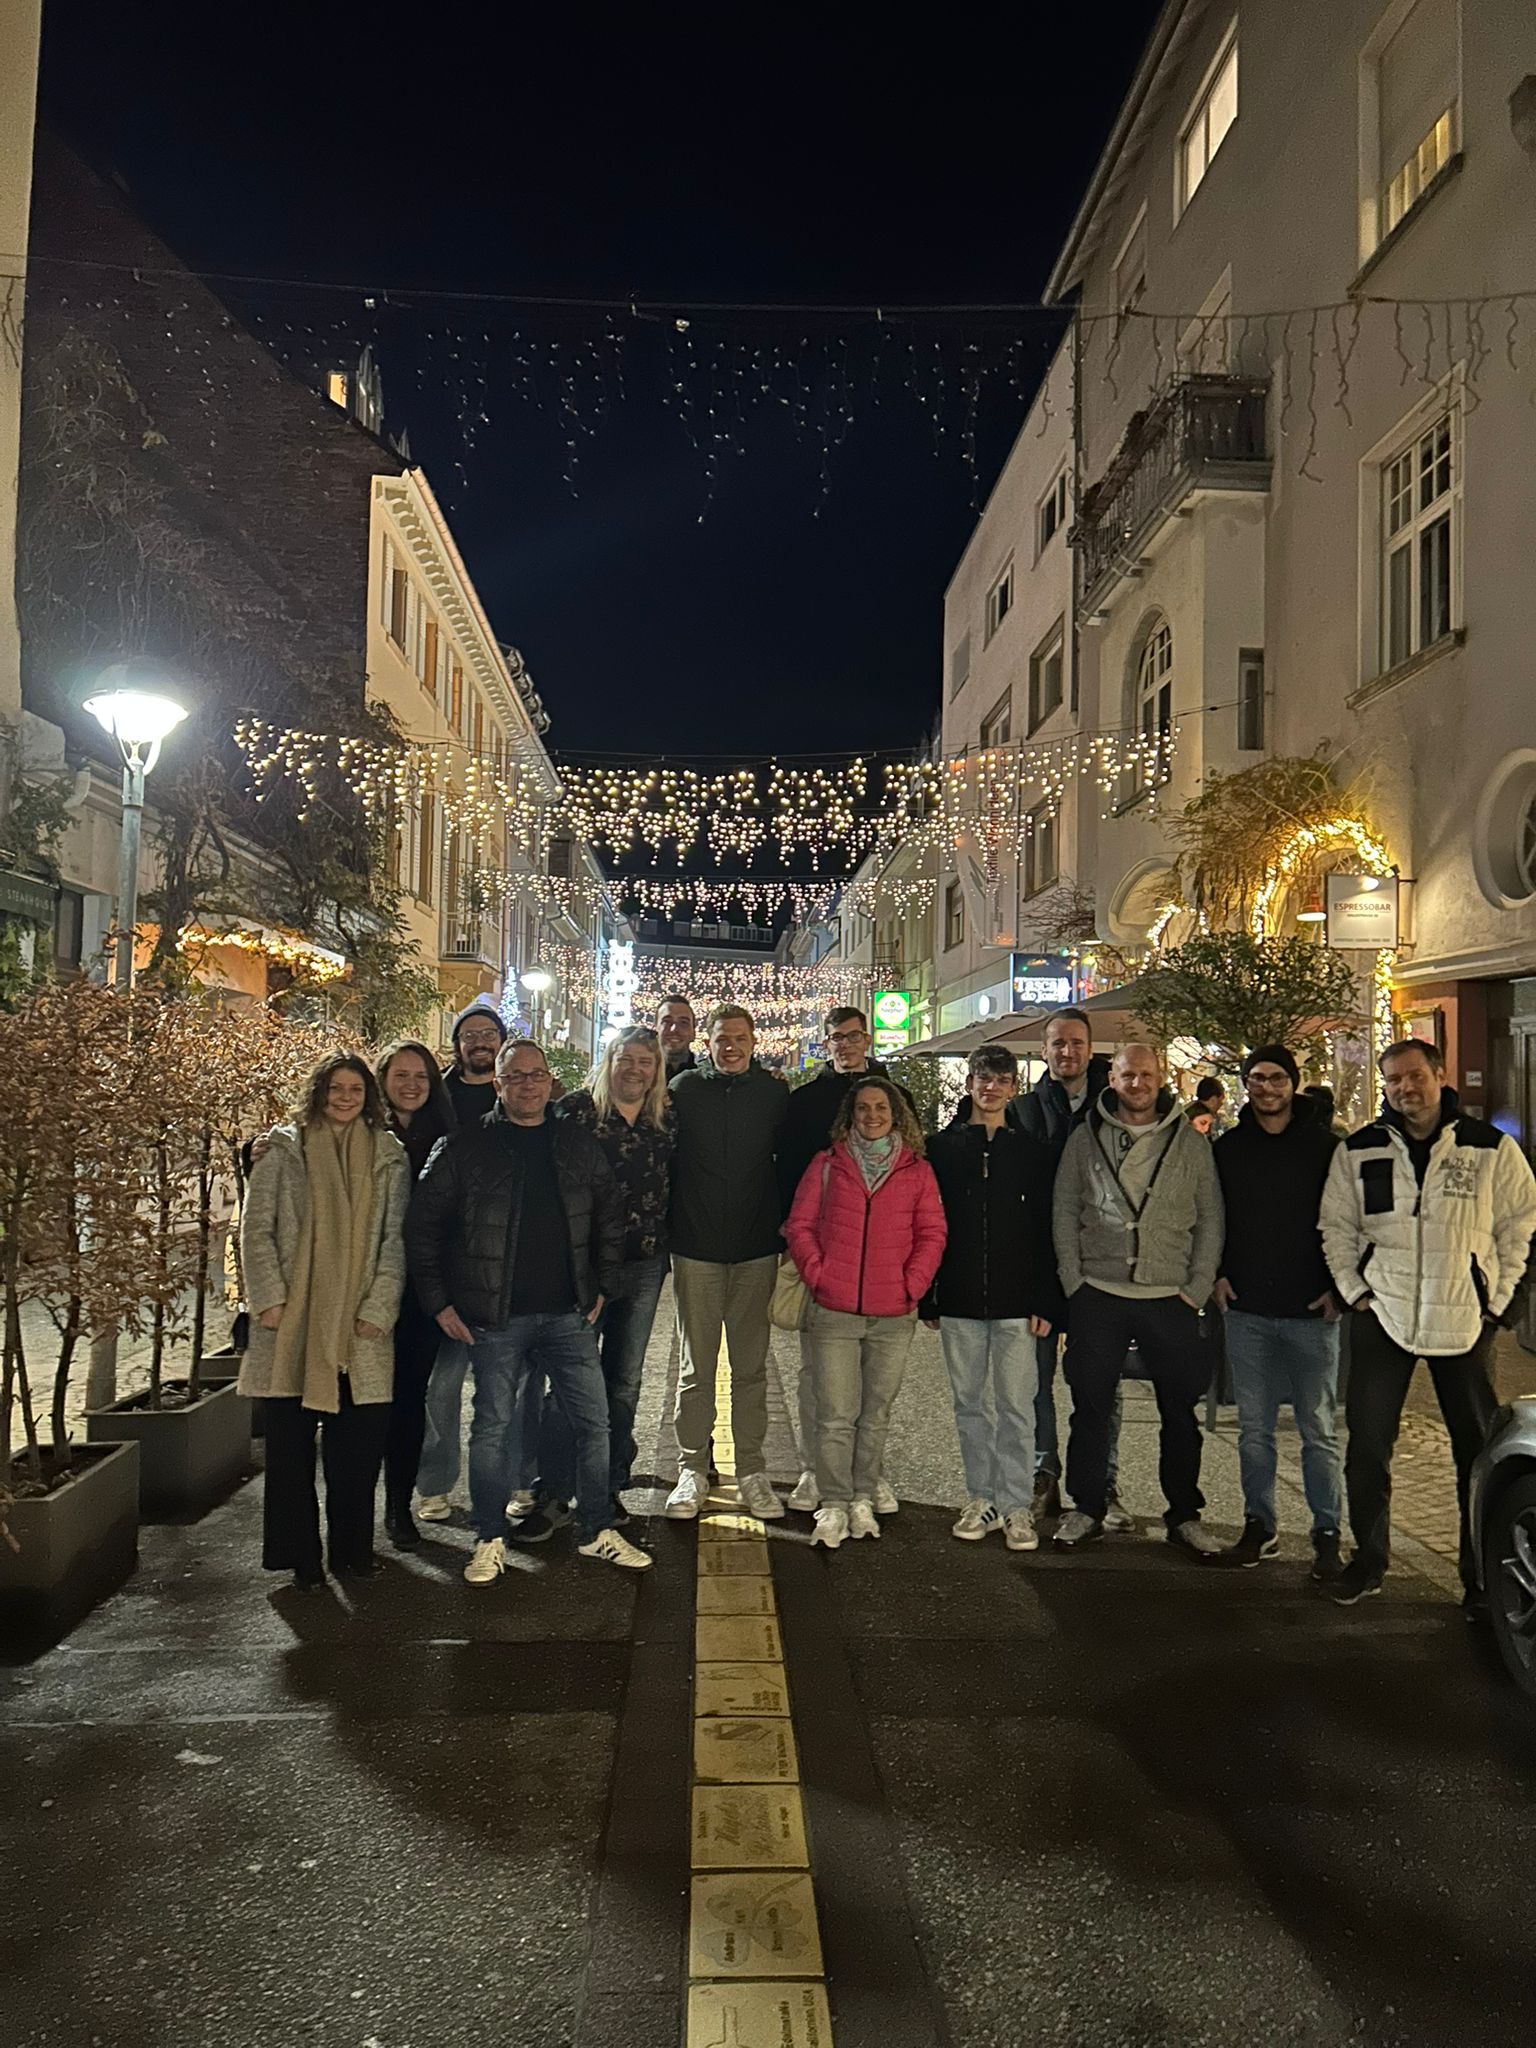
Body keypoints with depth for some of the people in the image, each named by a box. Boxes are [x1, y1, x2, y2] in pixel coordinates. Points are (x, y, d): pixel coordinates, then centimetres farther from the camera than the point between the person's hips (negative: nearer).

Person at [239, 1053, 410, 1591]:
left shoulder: (388, 1159, 8)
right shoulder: (283, 1149, 4)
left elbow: (394, 1243, 5)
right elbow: (256, 1229, 2)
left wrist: (378, 1309, -4)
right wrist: (269, 1299, -7)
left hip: (358, 1328, 1)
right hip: (291, 1324, -1)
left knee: (359, 1442, 3)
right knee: (290, 1443, 4)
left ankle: (351, 1548, 18)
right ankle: (300, 1556, 16)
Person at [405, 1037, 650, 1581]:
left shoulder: (579, 1145, 6)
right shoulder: (465, 1149, -3)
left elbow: (610, 1216, 15)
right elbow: (422, 1226, 0)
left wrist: (602, 1287, 10)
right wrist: (440, 1303, -3)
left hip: (569, 1314, 3)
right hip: (495, 1317, -3)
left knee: (594, 1422, 6)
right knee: (493, 1427, 5)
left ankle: (597, 1532, 21)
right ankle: (490, 1540, 22)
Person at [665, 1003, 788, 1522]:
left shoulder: (775, 1095, 3)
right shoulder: (684, 1088, 0)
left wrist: (788, 1232, 6)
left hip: (756, 1250, 1)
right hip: (695, 1248, -1)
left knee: (751, 1366, 8)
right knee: (696, 1366, 6)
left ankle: (751, 1471, 17)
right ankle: (692, 1469, 16)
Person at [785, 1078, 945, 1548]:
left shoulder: (917, 1171, 7)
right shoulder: (826, 1165, 6)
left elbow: (932, 1233, 6)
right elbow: (800, 1225, 6)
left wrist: (912, 1284, -4)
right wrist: (816, 1275, -4)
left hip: (894, 1315, 1)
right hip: (833, 1312, -1)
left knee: (876, 1413, 9)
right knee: (836, 1414, 0)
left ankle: (863, 1500, 21)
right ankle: (834, 1505, 9)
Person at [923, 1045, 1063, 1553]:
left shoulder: (1034, 1151, 4)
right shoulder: (944, 1148, 7)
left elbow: (1047, 1232, 2)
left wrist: (1046, 1302, -5)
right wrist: (928, 1299, 3)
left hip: (1017, 1302, -2)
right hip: (959, 1302, 2)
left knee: (1015, 1408, 1)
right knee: (970, 1404, 9)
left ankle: (1017, 1506, 11)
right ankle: (982, 1499, 21)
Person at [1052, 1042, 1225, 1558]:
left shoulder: (1190, 1143, 5)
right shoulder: (1086, 1138, 4)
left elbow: (1210, 1219, 6)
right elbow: (1064, 1212, 5)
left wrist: (1197, 1289, -1)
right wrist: (1074, 1282, -2)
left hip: (1170, 1299, 0)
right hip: (1097, 1296, 0)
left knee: (1180, 1412, 8)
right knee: (1090, 1408, 7)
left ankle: (1184, 1516, 22)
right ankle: (1087, 1510, 21)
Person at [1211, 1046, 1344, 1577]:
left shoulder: (1325, 1145, -2)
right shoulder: (1228, 1148, 7)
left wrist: (1337, 1286, -6)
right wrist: (1218, 1274, 5)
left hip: (1311, 1311, -3)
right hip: (1246, 1309, 3)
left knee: (1317, 1429, 3)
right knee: (1254, 1428, 10)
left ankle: (1327, 1534, 14)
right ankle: (1259, 1525, 21)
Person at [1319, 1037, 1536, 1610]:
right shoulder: (1358, 1152, 3)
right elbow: (1337, 1226, 9)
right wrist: (1354, 1291, 1)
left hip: (1465, 1321, -1)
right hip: (1382, 1317, 1)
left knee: (1479, 1451, 6)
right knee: (1366, 1445, 4)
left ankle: (1482, 1577, 20)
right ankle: (1368, 1561, 21)